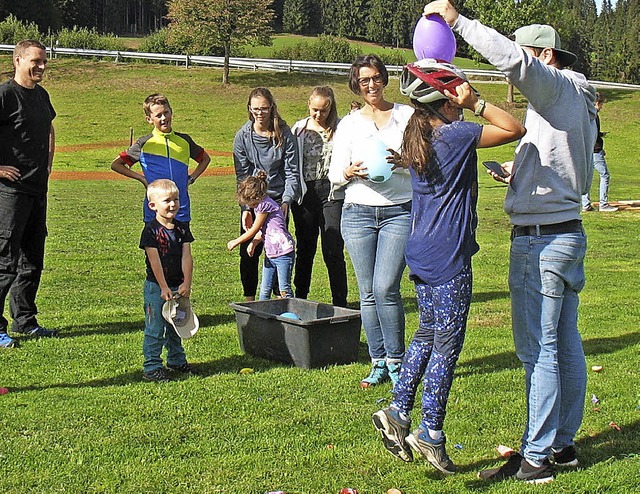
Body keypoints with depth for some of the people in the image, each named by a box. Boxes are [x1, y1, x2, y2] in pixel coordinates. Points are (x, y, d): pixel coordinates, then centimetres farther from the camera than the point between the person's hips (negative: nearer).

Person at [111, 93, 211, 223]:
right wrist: (141, 178, -4)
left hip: (182, 211, 2)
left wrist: (191, 178, 9)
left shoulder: (184, 141, 8)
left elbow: (205, 159, 24)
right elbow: (116, 164, 4)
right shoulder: (144, 143, 0)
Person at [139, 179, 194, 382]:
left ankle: (176, 360, 32)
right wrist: (164, 288, -16)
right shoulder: (151, 230, -12)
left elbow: (186, 257, 0)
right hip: (156, 287, -6)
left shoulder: (181, 228, 4)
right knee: (155, 329, -1)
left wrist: (186, 283, -9)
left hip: (178, 286, 6)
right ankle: (152, 367, 6)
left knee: (176, 327, 18)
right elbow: (155, 261, -15)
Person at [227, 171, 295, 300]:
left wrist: (236, 242, 3)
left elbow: (254, 230, -10)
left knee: (284, 289, -3)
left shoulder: (265, 205, -16)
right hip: (270, 254, 9)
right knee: (264, 290, 9)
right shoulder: (259, 205, 12)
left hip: (284, 253, -9)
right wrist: (253, 243, -2)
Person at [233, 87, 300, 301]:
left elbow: (292, 171, -4)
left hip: (278, 199, -1)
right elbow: (242, 175, -3)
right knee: (249, 252, 0)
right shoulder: (243, 136, -2)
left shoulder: (284, 135, -5)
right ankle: (249, 299, 12)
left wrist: (286, 201, -17)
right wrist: (245, 209, -13)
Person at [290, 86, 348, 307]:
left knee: (333, 251, -4)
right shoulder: (299, 129, 9)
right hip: (305, 194, 3)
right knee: (305, 249, 10)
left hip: (332, 192, -2)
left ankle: (340, 303, 5)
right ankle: (299, 299, 21)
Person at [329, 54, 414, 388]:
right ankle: (378, 362, 15)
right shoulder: (349, 124, 11)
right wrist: (349, 172, -13)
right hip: (358, 213, 3)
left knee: (385, 288, -13)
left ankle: (395, 360, 3)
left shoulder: (407, 116, 6)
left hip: (400, 212, -2)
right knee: (368, 293, 4)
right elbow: (334, 174, 9)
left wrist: (402, 162, -16)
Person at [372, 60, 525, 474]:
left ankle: (398, 412, 19)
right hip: (448, 259, -8)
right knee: (447, 345, 0)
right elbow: (514, 129, -15)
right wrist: (475, 103, -11)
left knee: (428, 335, 19)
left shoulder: (418, 138, 9)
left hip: (423, 254, 8)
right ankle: (431, 433, 6)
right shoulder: (456, 135, -15)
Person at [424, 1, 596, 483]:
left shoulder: (559, 89, -10)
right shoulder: (581, 104, 19)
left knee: (538, 350, -6)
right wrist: (521, 173, 21)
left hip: (541, 238, -10)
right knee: (565, 345, 13)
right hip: (568, 231, 10)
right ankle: (563, 444, 21)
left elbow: (512, 59, -29)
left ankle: (536, 458, -1)